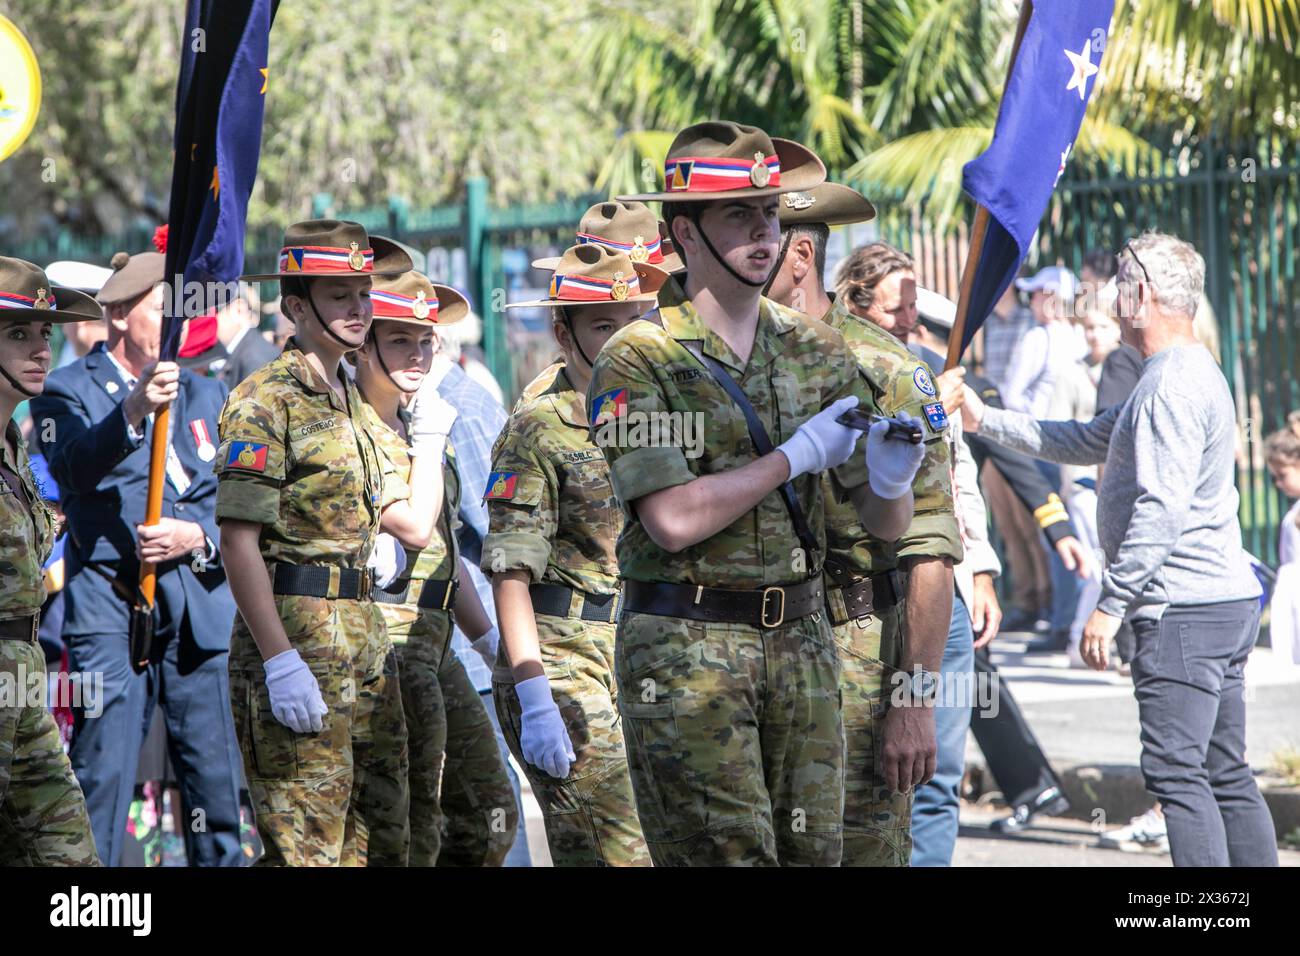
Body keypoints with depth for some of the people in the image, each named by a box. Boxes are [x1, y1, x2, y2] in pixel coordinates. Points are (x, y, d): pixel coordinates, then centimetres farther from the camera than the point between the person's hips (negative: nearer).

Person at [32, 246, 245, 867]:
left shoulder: (206, 396, 20)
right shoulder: (69, 390, 3)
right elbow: (74, 466, -19)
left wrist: (200, 536, -5)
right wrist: (132, 413, -36)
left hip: (201, 607, 5)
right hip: (112, 607, -4)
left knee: (216, 781, 3)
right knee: (101, 776, -9)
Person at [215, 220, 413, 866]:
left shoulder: (350, 400, 19)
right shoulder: (266, 400, -9)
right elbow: (238, 539, -17)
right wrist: (280, 660, -23)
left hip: (364, 637, 9)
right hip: (297, 632, -9)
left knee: (389, 836, 9)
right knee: (305, 847, -11)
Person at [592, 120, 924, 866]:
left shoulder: (817, 352, 10)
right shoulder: (639, 361, -4)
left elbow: (886, 524, 9)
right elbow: (674, 519, -16)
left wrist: (890, 482, -14)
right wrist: (797, 455, -14)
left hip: (802, 640, 5)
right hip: (686, 647, -5)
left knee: (815, 849, 4)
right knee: (727, 854, -8)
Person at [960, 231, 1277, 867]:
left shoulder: (1172, 387, -15)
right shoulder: (1191, 375, 20)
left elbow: (1162, 508, -22)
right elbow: (1086, 443, 27)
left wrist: (1110, 604, -20)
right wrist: (984, 420, 28)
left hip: (1183, 611, -10)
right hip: (1227, 602, 10)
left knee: (1176, 772, -11)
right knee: (1227, 776, 10)